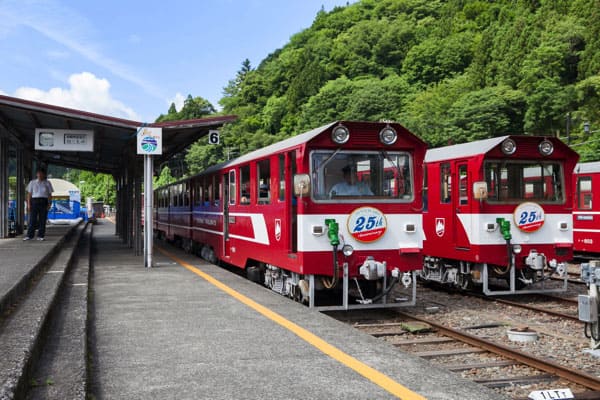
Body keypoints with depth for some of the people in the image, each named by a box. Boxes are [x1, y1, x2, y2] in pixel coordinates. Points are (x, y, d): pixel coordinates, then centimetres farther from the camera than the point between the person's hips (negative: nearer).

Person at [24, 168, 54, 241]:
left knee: (42, 220, 0)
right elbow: (29, 194, 8)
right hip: (34, 201, 0)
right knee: (32, 219, -5)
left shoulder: (47, 183, 9)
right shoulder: (32, 183, 9)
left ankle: (40, 236, 6)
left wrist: (49, 204, -3)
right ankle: (29, 236, -2)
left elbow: (50, 195, 7)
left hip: (43, 202, 0)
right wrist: (28, 204, -1)